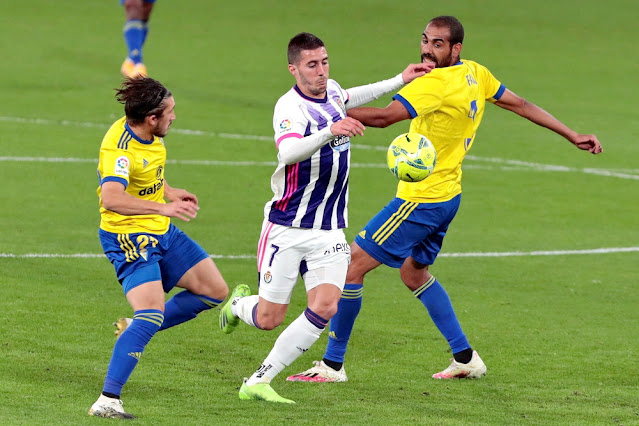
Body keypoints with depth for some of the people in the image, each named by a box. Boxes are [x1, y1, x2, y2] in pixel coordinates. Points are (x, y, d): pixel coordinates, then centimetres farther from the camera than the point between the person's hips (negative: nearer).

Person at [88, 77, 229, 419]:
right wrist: (162, 207, -49)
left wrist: (171, 193, 14)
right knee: (152, 314, -24)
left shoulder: (148, 136, 1)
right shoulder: (120, 148, -28)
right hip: (128, 237, -9)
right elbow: (112, 199, -44)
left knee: (215, 291, 12)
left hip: (162, 232, 9)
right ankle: (107, 401, -27)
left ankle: (139, 330, 22)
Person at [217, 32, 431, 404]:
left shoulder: (332, 92, 4)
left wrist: (400, 81, 31)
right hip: (287, 229, -5)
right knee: (268, 319, 2)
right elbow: (288, 153, -40)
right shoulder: (290, 107, -19)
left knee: (325, 308, -15)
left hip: (329, 232, 5)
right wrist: (330, 131, -54)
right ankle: (239, 304, 40)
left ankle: (259, 382, -7)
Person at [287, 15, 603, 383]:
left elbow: (383, 117, -33)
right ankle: (466, 358, 27)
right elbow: (521, 105, 12)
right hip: (447, 196, 10)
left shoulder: (435, 84, -23)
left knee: (352, 265, -5)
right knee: (414, 272, 26)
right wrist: (574, 136, 20)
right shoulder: (475, 75, 4)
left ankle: (333, 364, -2)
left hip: (421, 200, -10)